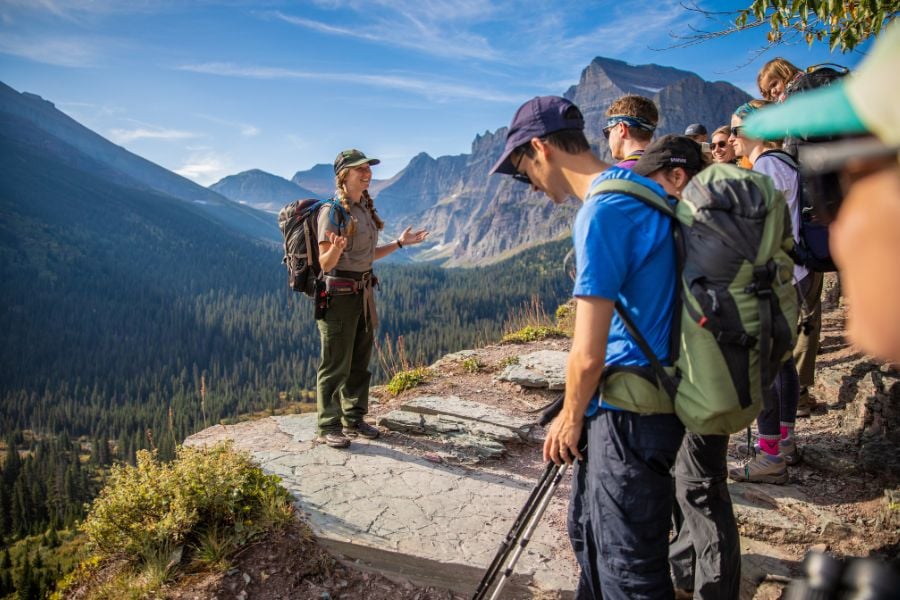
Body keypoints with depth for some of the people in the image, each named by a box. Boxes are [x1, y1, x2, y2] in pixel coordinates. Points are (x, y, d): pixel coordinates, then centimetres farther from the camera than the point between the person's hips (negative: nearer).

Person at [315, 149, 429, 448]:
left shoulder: (365, 208, 10)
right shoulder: (332, 212, -14)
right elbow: (325, 264, -16)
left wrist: (399, 243, 12)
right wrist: (336, 247, -37)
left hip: (364, 292, 8)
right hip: (339, 293, -8)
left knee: (360, 362, 14)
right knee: (336, 364, 0)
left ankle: (354, 419, 27)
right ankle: (328, 427, 13)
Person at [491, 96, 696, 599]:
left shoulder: (602, 212, -21)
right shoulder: (641, 187, 9)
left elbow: (588, 355, -22)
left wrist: (571, 416, -3)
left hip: (629, 414, -9)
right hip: (645, 400, 9)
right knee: (589, 533, 25)